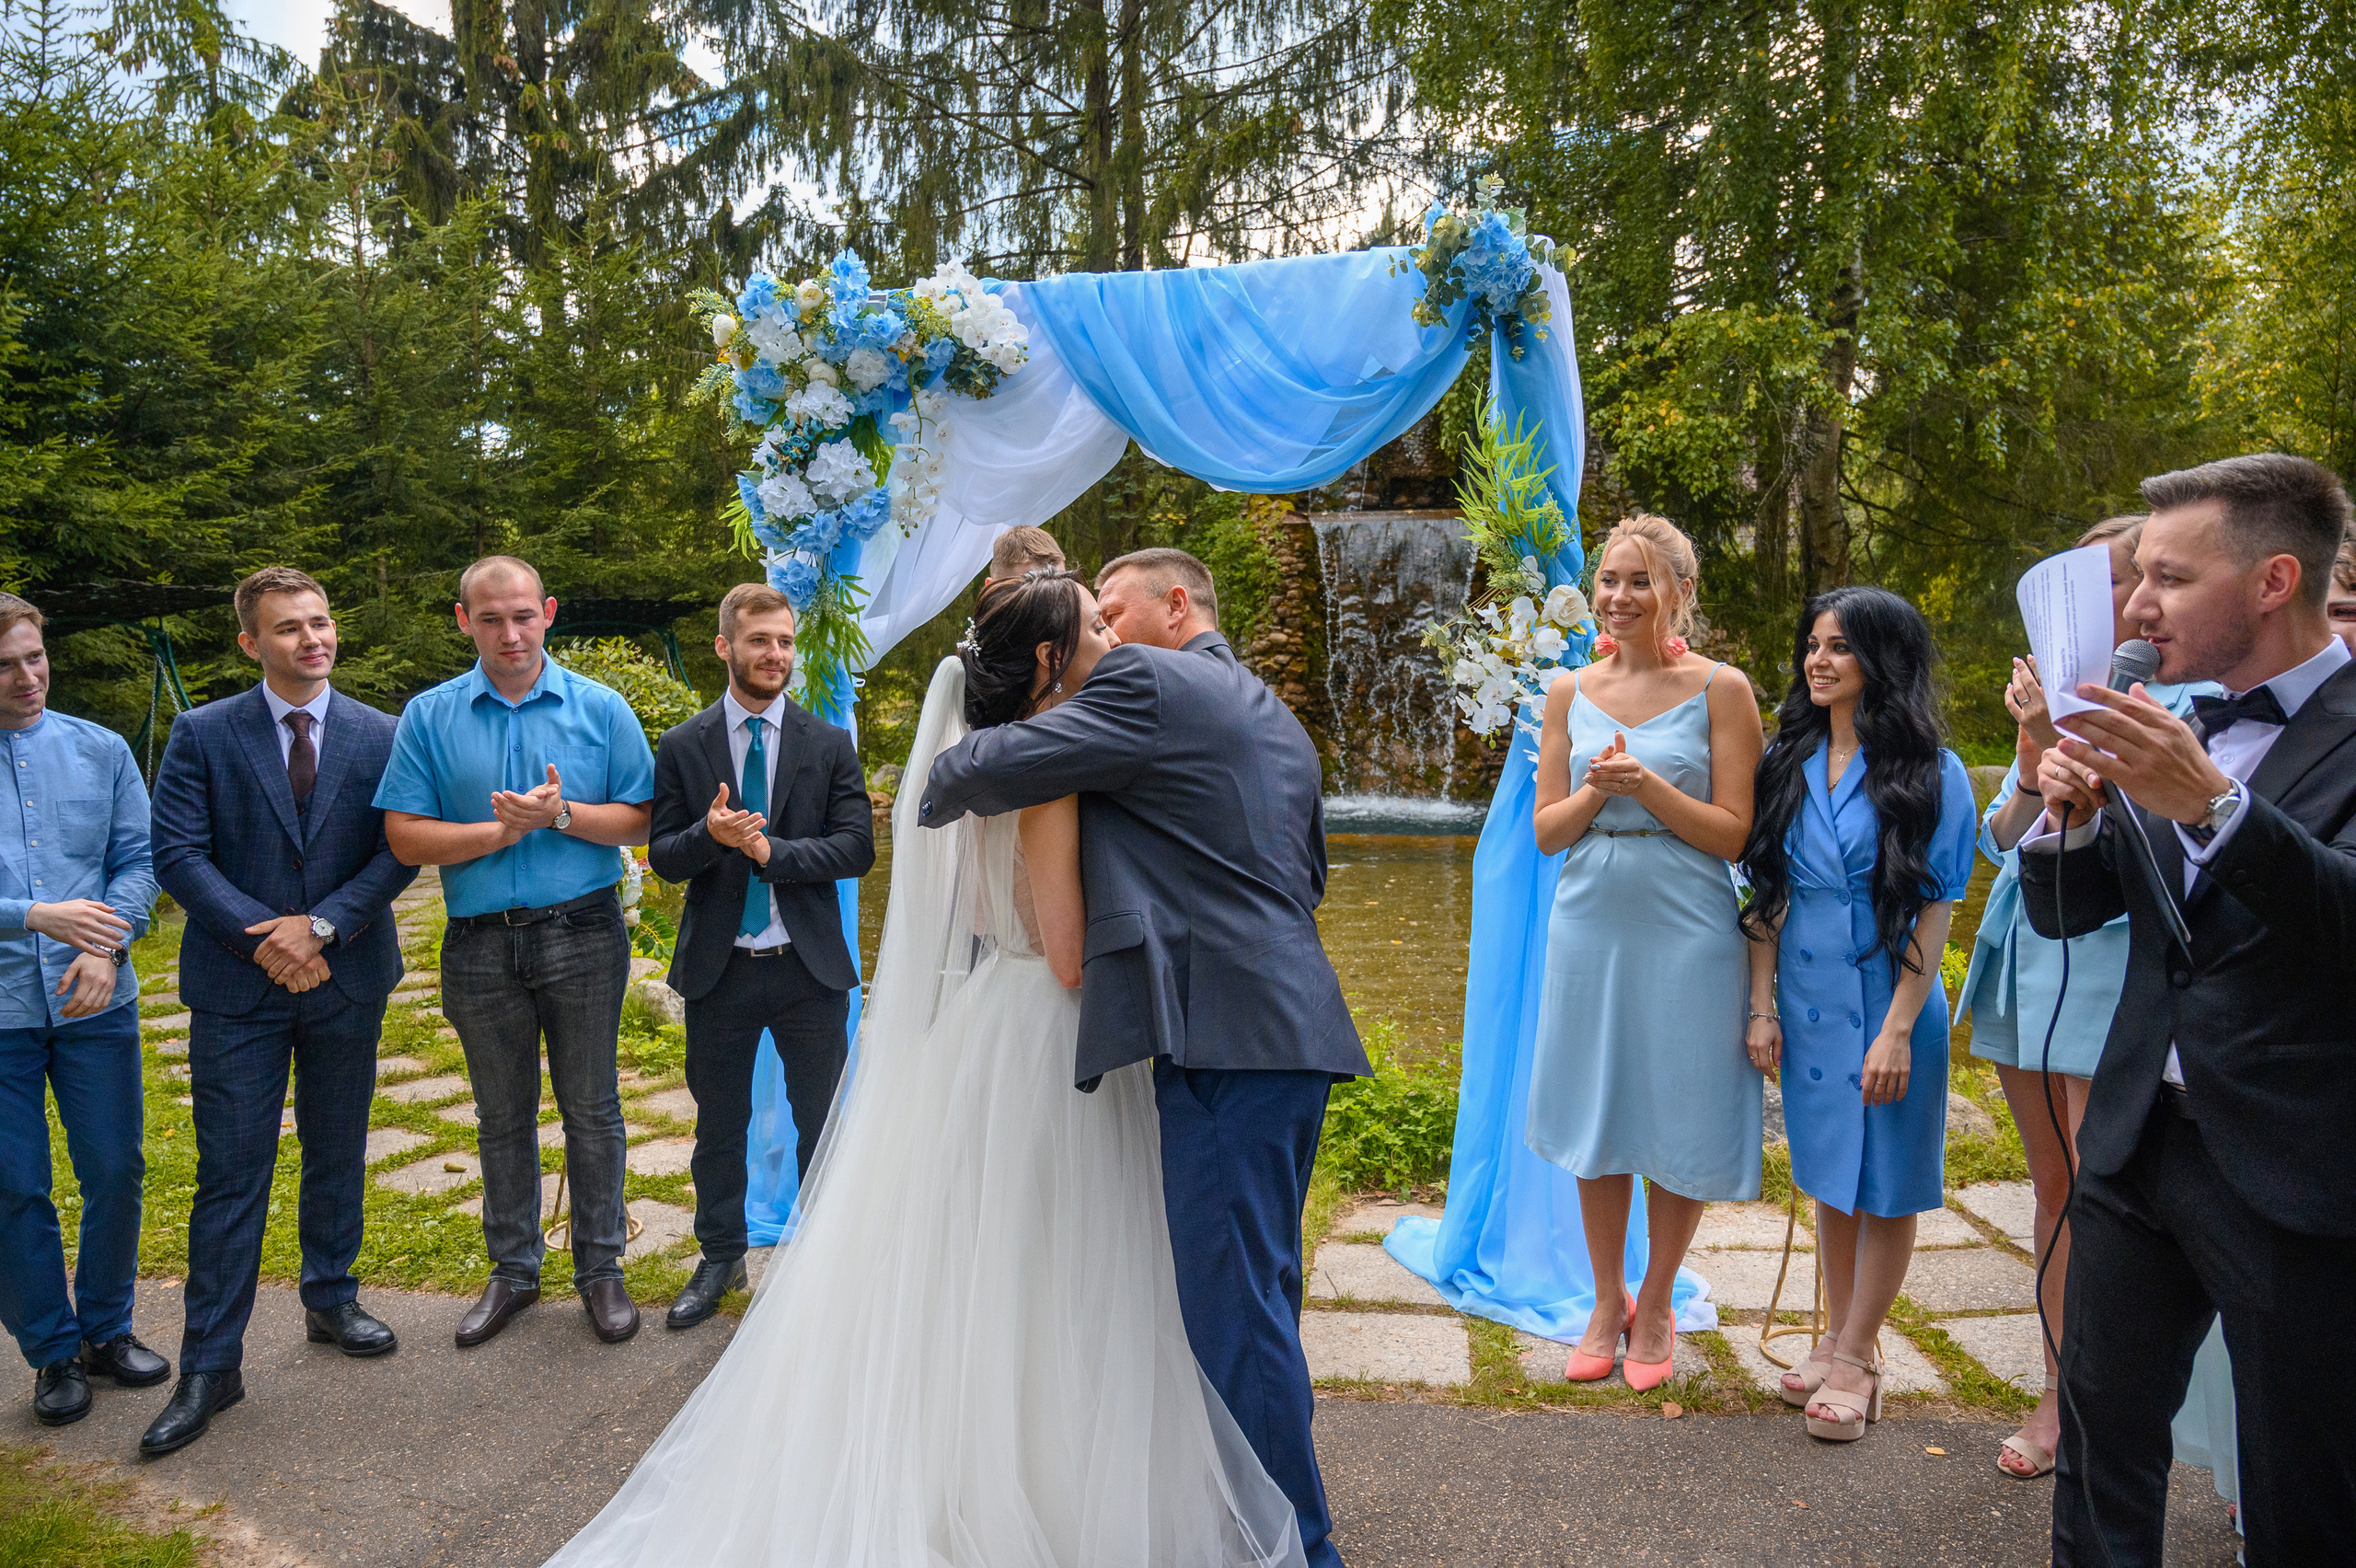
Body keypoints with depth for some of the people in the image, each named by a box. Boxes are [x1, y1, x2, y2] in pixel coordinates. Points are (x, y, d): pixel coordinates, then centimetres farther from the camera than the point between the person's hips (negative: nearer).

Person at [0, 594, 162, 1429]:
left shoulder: (100, 750, 4)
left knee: (116, 1173, 8)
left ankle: (107, 1329, 27)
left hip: (95, 1004, 2)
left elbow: (137, 860, 3)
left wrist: (105, 947, -12)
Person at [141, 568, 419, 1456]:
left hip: (346, 981, 2)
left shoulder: (380, 736, 2)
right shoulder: (203, 735, -2)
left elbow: (400, 851, -4)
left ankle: (331, 1301, 35)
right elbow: (177, 853, -7)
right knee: (231, 1175, 0)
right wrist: (262, 938, -17)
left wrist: (321, 925, -15)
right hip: (238, 985, -2)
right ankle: (210, 1367, 10)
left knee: (338, 1157, 16)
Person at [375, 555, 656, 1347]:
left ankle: (601, 1268, 23)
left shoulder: (601, 709, -1)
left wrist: (562, 814, -18)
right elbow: (405, 837, -5)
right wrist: (504, 830, -15)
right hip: (481, 946, 1)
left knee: (591, 1110, 9)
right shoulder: (429, 717, 1)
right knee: (502, 1117, 15)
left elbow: (641, 819, -4)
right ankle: (512, 1269, 30)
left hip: (583, 936, -1)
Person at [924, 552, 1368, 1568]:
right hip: (1296, 1028, 10)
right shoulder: (1277, 720, 22)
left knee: (1234, 1304, -2)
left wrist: (936, 789, 13)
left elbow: (994, 767, -10)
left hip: (1225, 1035, -10)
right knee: (1262, 1286, 20)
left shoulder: (1148, 683, -5)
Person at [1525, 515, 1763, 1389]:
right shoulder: (1571, 693, 5)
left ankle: (1656, 1306, 29)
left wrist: (1646, 783, -20)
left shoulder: (1720, 690, -4)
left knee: (1679, 1124, 7)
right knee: (1598, 1119, 12)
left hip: (1687, 932, -3)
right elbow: (1547, 831, 5)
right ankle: (1607, 1301, 32)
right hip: (1590, 924, 3)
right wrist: (1597, 789, -15)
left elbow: (1733, 833, -8)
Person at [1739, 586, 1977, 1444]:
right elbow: (1768, 892, 6)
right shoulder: (1789, 761, 4)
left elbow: (1934, 908, -10)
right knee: (1829, 1174, 14)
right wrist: (1763, 1005, 2)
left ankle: (1856, 1357, 19)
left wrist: (1898, 1028, -15)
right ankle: (1837, 1339, 28)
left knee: (1887, 1186, 6)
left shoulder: (1929, 772, -8)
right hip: (1809, 1002, 4)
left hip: (1888, 1004, -4)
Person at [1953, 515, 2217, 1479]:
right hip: (2024, 963, 7)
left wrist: (2065, 744, -19)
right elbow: (1999, 839, 10)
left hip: (2110, 973, -6)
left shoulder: (2190, 702, -6)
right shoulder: (2058, 695, 13)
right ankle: (2062, 1394, 26)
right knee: (2055, 1186, 14)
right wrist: (2030, 771, -7)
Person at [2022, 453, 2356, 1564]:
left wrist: (2214, 805, -34)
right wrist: (2070, 813, -9)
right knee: (2101, 1440, 16)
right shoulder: (2174, 729, 8)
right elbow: (2064, 909, 11)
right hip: (2140, 1144, 6)